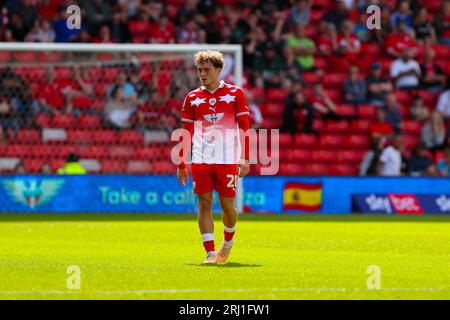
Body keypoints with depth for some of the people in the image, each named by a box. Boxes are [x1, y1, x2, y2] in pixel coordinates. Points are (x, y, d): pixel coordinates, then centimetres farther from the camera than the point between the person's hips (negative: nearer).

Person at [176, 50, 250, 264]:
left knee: (227, 206, 1)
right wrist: (181, 164, 6)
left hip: (227, 159, -2)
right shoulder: (192, 98, 9)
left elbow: (244, 128, 2)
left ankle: (228, 242, 29)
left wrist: (245, 159, -5)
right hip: (200, 159, 2)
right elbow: (186, 134, 12)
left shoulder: (235, 94, 4)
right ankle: (210, 253, -3)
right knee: (204, 204, -5)